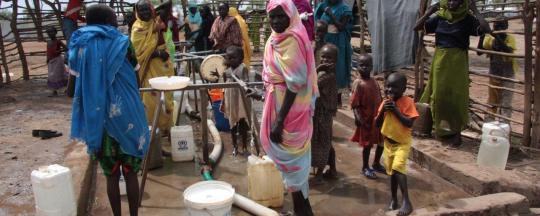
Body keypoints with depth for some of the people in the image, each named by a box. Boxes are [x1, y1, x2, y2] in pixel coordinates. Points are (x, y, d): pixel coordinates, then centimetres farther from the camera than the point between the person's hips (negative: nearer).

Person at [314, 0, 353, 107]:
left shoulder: (344, 9, -3)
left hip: (338, 44, -3)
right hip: (325, 42, 3)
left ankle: (338, 99, 7)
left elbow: (341, 27, -13)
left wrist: (331, 15, -18)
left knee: (338, 68, -1)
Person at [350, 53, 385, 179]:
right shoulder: (358, 83, -15)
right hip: (367, 119, -7)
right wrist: (360, 119, -25)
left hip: (378, 118, 7)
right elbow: (354, 104, -18)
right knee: (367, 144, 5)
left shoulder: (374, 81, 6)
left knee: (381, 141, 17)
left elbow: (378, 100, 12)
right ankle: (365, 168, 25)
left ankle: (376, 164, 38)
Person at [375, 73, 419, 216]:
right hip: (388, 143, 6)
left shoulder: (407, 102, -15)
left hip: (402, 142, -6)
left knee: (398, 168, -23)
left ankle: (406, 202, -17)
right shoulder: (385, 103, 0)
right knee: (392, 171, 16)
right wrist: (382, 111, -15)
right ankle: (394, 200, 32)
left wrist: (396, 110, -25)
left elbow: (409, 123, -23)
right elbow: (377, 124, 1)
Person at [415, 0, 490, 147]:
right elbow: (417, 27, 5)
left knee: (456, 97, -1)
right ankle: (443, 129, 25)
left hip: (457, 62, -4)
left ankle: (456, 133, 9)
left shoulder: (467, 20, -5)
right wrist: (429, 12, -2)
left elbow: (486, 29, -20)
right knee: (439, 95, 10)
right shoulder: (439, 18, 5)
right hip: (440, 61, 4)